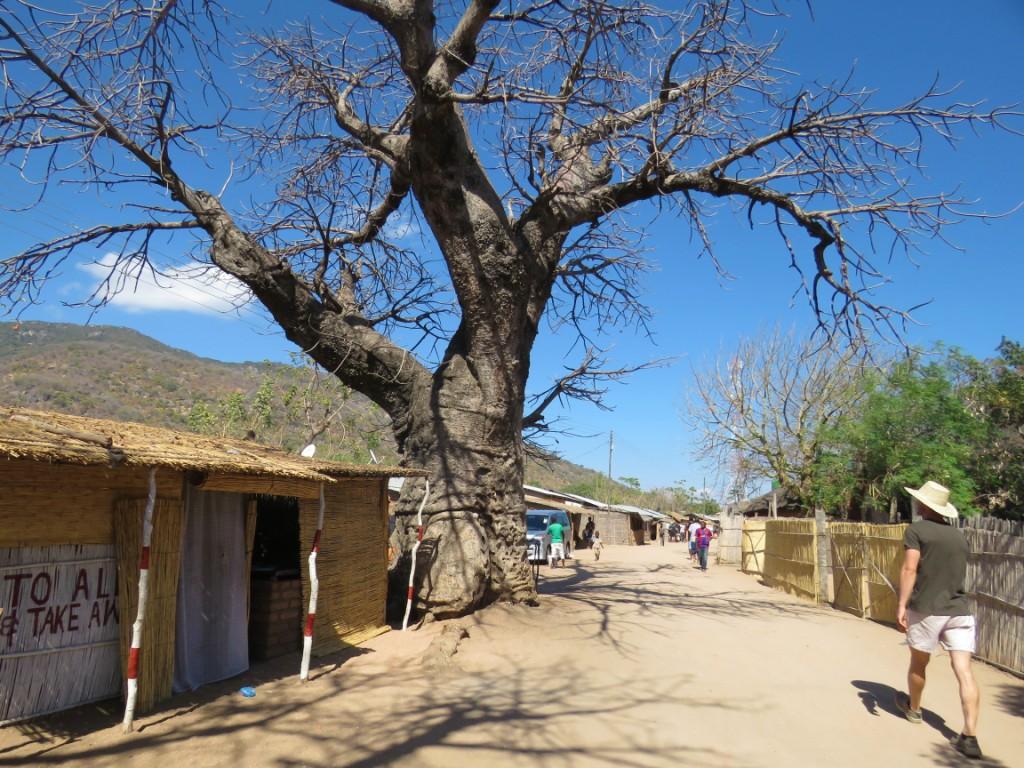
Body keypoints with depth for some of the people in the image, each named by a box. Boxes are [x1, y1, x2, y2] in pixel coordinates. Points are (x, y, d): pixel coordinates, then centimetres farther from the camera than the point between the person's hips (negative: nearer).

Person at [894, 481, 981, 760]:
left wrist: (901, 605, -18)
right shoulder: (958, 535, 14)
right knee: (964, 672, -2)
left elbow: (910, 569, -16)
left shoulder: (916, 530, -5)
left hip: (926, 610, -4)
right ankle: (970, 736, -9)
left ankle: (913, 708, 38)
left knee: (918, 664, 17)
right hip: (959, 610, 4)